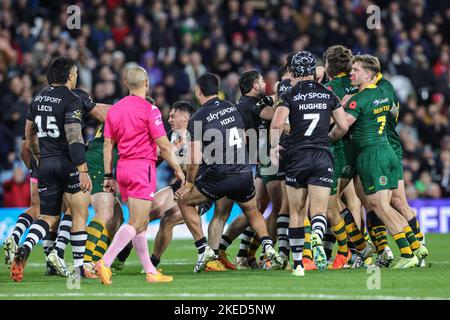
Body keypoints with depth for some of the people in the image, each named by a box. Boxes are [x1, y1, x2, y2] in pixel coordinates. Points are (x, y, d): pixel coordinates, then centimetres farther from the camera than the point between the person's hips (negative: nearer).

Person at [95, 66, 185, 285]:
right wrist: (177, 169, 1)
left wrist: (108, 176, 15)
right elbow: (163, 145, -10)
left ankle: (150, 271, 13)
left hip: (123, 168, 7)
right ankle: (105, 263, -21)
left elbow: (107, 145, 11)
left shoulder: (114, 110, 9)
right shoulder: (149, 109, -9)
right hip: (143, 168, -7)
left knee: (141, 223, 12)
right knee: (136, 223, -9)